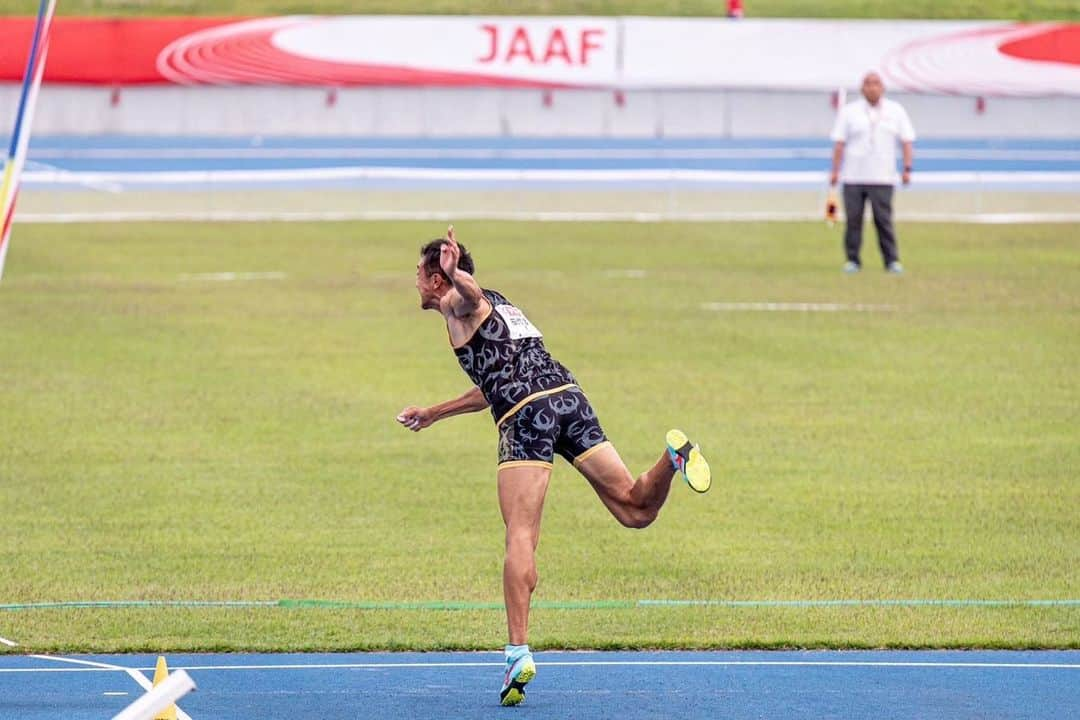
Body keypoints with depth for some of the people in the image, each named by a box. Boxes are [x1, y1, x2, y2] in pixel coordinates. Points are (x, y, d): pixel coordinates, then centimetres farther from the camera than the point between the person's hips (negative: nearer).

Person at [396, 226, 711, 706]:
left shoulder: (456, 301, 11)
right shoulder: (497, 306, 36)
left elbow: (472, 292, -17)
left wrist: (458, 276, -41)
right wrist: (432, 415, 55)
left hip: (527, 414, -7)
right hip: (568, 396, 7)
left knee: (520, 539, -11)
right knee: (636, 510, 4)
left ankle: (519, 653, -19)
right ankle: (674, 455, -25)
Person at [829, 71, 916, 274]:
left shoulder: (896, 111, 11)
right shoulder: (849, 112, 8)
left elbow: (906, 141, 9)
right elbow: (839, 143, 4)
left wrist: (907, 169, -2)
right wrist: (835, 171, -3)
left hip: (882, 178, 0)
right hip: (853, 177, 0)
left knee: (883, 219, -8)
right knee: (853, 219, -2)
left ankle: (892, 260, -5)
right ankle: (852, 260, 5)